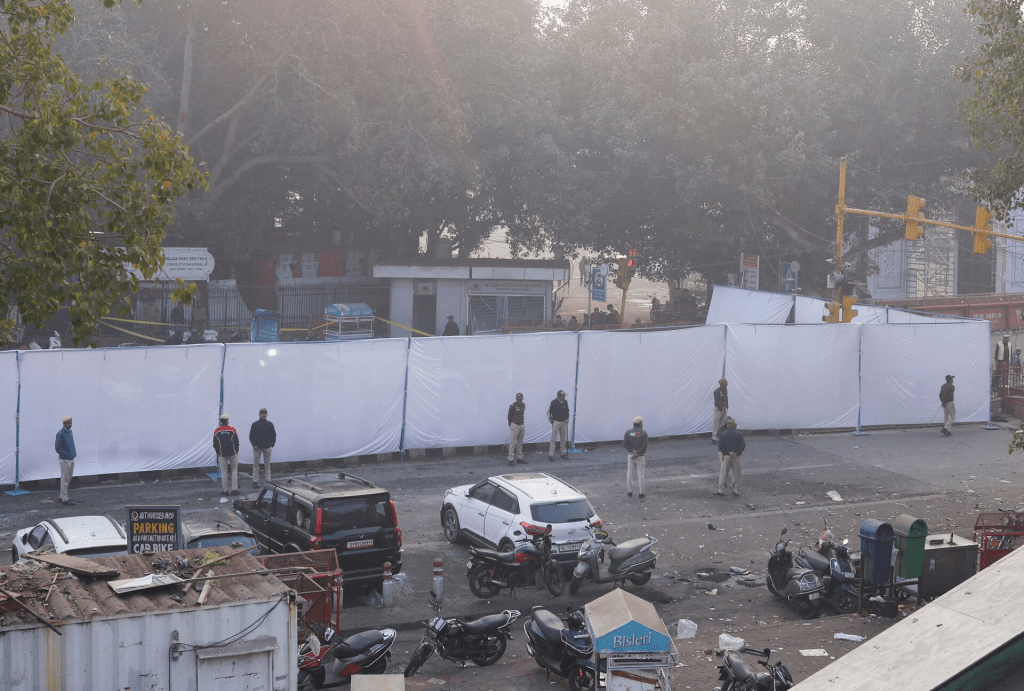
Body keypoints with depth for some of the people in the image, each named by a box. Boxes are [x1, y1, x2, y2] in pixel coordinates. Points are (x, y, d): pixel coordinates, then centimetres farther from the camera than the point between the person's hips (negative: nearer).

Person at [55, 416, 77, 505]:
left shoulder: (70, 432, 10)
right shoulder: (60, 434, -16)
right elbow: (57, 448, -17)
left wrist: (74, 453, 8)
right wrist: (67, 455, -16)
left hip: (71, 459, 9)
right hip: (65, 460, -9)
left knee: (68, 479, 14)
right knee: (65, 479, -4)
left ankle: (62, 497, 23)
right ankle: (65, 499, 0)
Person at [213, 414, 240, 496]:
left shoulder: (216, 431, -1)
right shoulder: (232, 429, -6)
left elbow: (215, 444, 3)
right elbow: (236, 442, -3)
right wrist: (236, 451, 11)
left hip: (222, 454, 1)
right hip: (233, 453, -1)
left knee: (223, 472, 6)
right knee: (234, 470, 9)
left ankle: (224, 490, 6)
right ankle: (234, 489, 2)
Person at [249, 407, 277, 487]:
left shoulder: (270, 424, 5)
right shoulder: (255, 424, 1)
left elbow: (274, 435, 10)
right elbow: (251, 436, 4)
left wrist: (272, 445, 1)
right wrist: (254, 445, -7)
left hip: (267, 447, 1)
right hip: (257, 448, -1)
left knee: (267, 465, 7)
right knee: (256, 465, -1)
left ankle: (267, 480, 12)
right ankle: (255, 482, 1)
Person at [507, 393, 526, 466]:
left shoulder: (523, 405, 8)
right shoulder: (512, 406, -12)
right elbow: (509, 416, -4)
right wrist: (510, 424, 2)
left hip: (522, 425, 6)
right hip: (515, 425, -6)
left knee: (520, 443, 13)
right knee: (512, 443, -5)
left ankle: (519, 458, 20)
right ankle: (511, 459, -4)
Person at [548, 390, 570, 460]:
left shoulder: (565, 402, 5)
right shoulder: (553, 402, -9)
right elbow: (549, 412, -2)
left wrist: (567, 418, 6)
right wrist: (551, 420, -3)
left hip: (564, 422, 5)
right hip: (556, 422, -5)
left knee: (563, 439, 10)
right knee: (553, 439, -6)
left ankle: (563, 454, 19)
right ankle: (551, 455, -6)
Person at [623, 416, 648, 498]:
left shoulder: (628, 432, -2)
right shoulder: (644, 433, -9)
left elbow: (625, 444, -5)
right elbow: (644, 446, -15)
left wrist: (633, 451, -7)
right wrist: (637, 453, -12)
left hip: (631, 455, 2)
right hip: (640, 457, -2)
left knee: (629, 473, 11)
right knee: (640, 474, 4)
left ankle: (629, 492, 14)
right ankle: (641, 493, 7)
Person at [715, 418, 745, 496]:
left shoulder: (722, 434, 0)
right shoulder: (739, 434, 1)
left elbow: (720, 446, -8)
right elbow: (743, 445, -6)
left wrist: (728, 452, -9)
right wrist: (736, 452, -10)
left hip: (726, 456, 0)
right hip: (737, 456, 0)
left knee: (723, 473, 4)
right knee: (737, 473, 10)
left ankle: (721, 490, 1)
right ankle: (736, 490, 12)